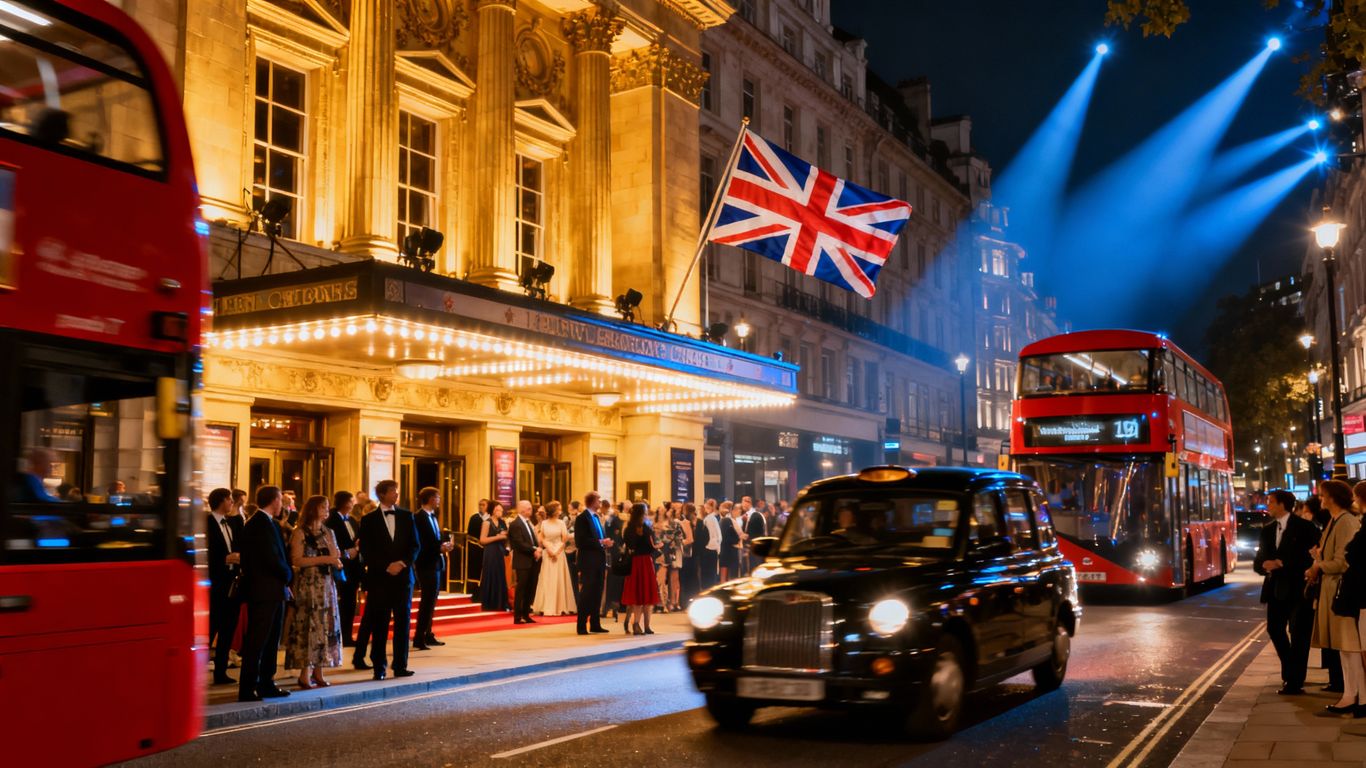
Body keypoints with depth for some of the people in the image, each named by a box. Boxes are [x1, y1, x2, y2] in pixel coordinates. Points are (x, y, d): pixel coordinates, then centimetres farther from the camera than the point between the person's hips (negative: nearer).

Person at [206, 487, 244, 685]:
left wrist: (237, 518, -6)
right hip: (216, 585, -7)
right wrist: (225, 559, -17)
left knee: (228, 630, 11)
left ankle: (220, 672, 19)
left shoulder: (233, 522, 12)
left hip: (233, 583, 7)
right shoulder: (206, 523, -8)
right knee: (210, 629, -3)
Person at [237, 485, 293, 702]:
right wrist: (288, 575, -4)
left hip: (273, 591, 10)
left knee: (270, 642, 15)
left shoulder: (267, 523, 15)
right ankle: (247, 689, -1)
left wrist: (285, 580, 4)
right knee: (256, 642, -5)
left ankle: (266, 684, 22)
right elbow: (273, 559, -21)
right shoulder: (262, 524, -16)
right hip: (264, 592, -10)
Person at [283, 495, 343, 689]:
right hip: (307, 585, -6)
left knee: (325, 625, 3)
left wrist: (336, 558, -11)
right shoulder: (300, 532, -3)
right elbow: (297, 560, -12)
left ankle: (318, 671, 8)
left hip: (326, 585, 6)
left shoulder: (328, 532, 13)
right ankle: (305, 673, -3)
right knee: (307, 626, -7)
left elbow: (336, 562, 11)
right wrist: (323, 559, -17)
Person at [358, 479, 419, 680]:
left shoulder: (406, 516, 9)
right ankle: (379, 667, 7)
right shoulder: (369, 520, 2)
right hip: (379, 578, -2)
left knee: (403, 622, 3)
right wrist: (386, 567, -11)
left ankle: (400, 666, 9)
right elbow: (366, 551, -2)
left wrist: (402, 563, -10)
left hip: (403, 576, 2)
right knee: (379, 624, 0)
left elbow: (414, 545, 6)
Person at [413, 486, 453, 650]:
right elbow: (419, 543, -20)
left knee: (431, 601, 14)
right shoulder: (419, 517, -14)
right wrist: (440, 548, -21)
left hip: (437, 564, 9)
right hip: (427, 565, -9)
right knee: (427, 601, -9)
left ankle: (428, 635, 21)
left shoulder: (432, 517, 15)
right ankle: (419, 638, -6)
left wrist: (445, 544, -1)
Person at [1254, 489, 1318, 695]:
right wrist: (1265, 566, -12)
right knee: (1275, 629, 10)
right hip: (1275, 588, 6)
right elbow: (1258, 560, 11)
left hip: (1298, 588, -6)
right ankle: (1290, 672, 29)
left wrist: (1281, 563, -18)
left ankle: (1294, 682, 5)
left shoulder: (1303, 527, -7)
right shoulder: (1267, 529, 12)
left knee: (1298, 634, 0)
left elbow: (1310, 557, -15)